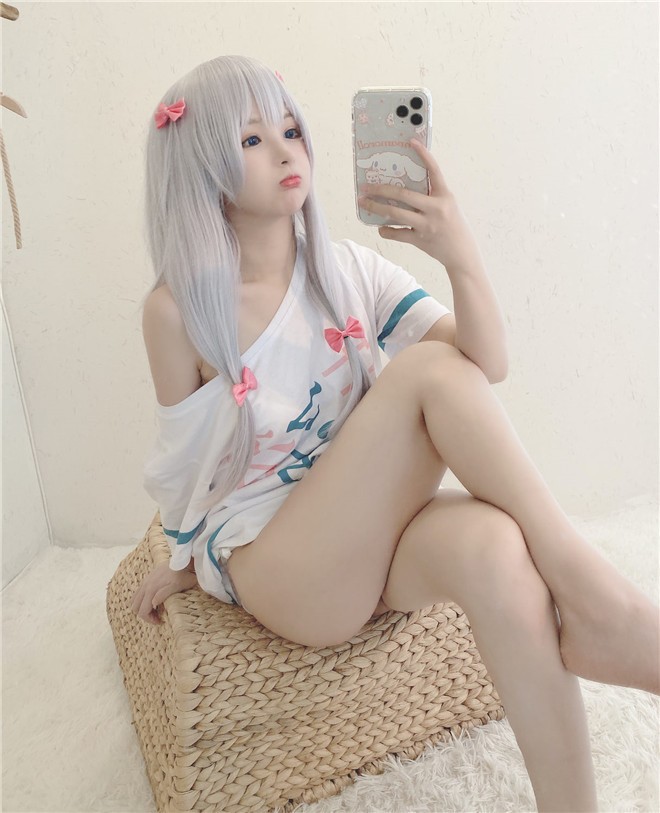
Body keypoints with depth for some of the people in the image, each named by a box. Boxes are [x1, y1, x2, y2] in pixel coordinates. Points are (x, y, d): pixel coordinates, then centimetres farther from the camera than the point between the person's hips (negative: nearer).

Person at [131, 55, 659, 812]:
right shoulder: (178, 308, -8)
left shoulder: (350, 270, 2)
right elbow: (181, 463, 5)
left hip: (373, 535, 4)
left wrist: (461, 256, -26)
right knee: (429, 367, -26)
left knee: (492, 543, -35)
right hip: (265, 560, -3)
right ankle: (592, 594, -26)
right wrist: (188, 557, 17)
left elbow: (488, 368, -9)